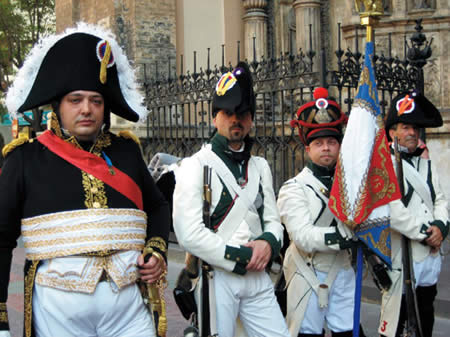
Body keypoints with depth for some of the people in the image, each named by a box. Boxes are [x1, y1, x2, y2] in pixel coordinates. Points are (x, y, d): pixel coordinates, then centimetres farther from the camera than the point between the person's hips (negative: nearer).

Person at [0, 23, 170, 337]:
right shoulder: (27, 157, -1)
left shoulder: (126, 150, 8)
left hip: (128, 302, 2)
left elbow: (158, 207, 22)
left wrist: (157, 250, 3)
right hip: (57, 306, -2)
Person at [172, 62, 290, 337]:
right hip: (216, 277, -5)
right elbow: (189, 234, -15)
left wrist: (268, 243, -9)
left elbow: (273, 220, 14)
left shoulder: (260, 167, 14)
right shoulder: (196, 166, -6)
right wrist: (239, 258, -13)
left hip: (258, 277, 5)